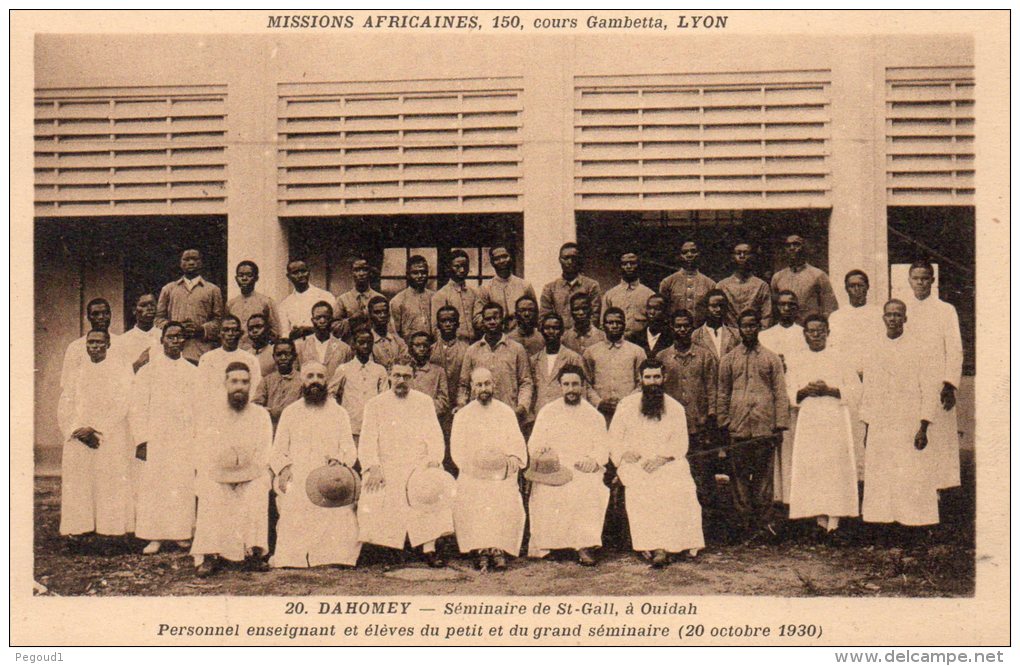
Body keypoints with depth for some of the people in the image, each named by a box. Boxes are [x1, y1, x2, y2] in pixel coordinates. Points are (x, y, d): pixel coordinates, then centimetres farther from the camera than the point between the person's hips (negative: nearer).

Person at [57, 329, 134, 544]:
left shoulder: (119, 370, 3)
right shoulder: (78, 372, 13)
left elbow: (120, 406, -6)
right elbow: (64, 407, 7)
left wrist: (94, 428, -15)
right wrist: (79, 430, -10)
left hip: (111, 440, -3)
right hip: (78, 440, 3)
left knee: (110, 484, -6)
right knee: (77, 485, -1)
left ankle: (111, 528, -3)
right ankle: (77, 529, 3)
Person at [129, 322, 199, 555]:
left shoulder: (193, 372, 10)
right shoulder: (148, 371, 6)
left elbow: (199, 409, 9)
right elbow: (138, 408, 3)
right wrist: (141, 440, -7)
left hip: (185, 441, 1)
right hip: (156, 441, -1)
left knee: (184, 486, 1)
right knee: (154, 486, -3)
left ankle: (181, 533, 10)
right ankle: (155, 537, 2)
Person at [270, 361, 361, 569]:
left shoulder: (339, 413, 18)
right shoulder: (290, 412, 19)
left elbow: (350, 450, 9)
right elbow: (277, 452, 15)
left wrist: (340, 460, -13)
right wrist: (284, 468, -7)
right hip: (296, 484, 0)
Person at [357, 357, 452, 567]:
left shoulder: (424, 402, 13)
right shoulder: (375, 404, 10)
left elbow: (435, 437, 7)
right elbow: (367, 441, 4)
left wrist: (434, 460, -10)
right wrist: (373, 467, -11)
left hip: (420, 466, 0)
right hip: (386, 469, 0)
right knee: (373, 499, -21)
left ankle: (429, 549, -22)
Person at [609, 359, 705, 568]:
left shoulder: (675, 408, 13)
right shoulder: (626, 405, 12)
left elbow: (680, 444, 5)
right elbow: (614, 440, 11)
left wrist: (662, 458, -13)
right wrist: (626, 454, -9)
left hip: (668, 462, 1)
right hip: (635, 464, -1)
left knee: (682, 488, -31)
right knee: (642, 489, -33)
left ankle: (661, 547, -34)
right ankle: (658, 548, -35)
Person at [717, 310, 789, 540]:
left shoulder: (771, 359, 10)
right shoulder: (728, 360, 12)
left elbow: (780, 394, 7)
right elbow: (722, 394, 11)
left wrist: (780, 425, -1)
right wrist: (724, 424, 3)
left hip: (764, 427, -1)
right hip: (738, 428, 1)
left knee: (764, 474, 1)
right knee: (739, 475, 1)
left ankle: (764, 521, 9)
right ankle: (745, 521, 8)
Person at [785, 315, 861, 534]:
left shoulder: (839, 358, 5)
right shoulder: (796, 362, 11)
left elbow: (855, 389, 1)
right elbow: (788, 393, 11)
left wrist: (830, 390, -13)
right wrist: (805, 391, -10)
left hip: (835, 419, -2)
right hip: (808, 420, 2)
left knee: (835, 465, -7)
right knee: (809, 466, -4)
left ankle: (834, 515, -5)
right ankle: (820, 514, 2)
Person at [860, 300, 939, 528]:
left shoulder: (918, 351, 0)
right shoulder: (873, 352, 10)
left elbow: (929, 392, -2)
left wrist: (923, 427, -10)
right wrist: (867, 429, 9)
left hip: (910, 429, -3)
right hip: (879, 430, 3)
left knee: (913, 481, -5)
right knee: (880, 481, 2)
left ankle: (915, 523, 2)